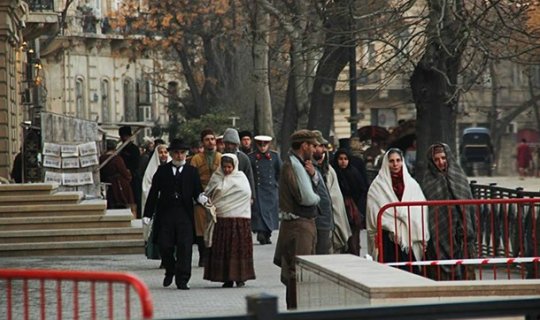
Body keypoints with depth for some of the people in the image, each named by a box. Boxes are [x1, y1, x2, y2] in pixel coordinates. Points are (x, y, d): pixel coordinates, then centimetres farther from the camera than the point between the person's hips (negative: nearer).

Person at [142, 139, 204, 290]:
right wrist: (147, 214, 1)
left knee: (184, 247, -6)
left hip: (185, 215, 0)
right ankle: (170, 271, 27)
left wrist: (201, 198, -16)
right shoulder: (162, 170, 8)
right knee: (165, 246, -1)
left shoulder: (191, 171, 10)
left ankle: (182, 280, -1)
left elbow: (197, 191, 9)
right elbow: (153, 193, 7)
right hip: (165, 214, 0)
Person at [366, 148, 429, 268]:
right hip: (388, 238, -2)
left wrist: (423, 238, 4)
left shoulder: (412, 184, 11)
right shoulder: (377, 186, 4)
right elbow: (375, 213, 0)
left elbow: (420, 211, 9)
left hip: (410, 237, 2)